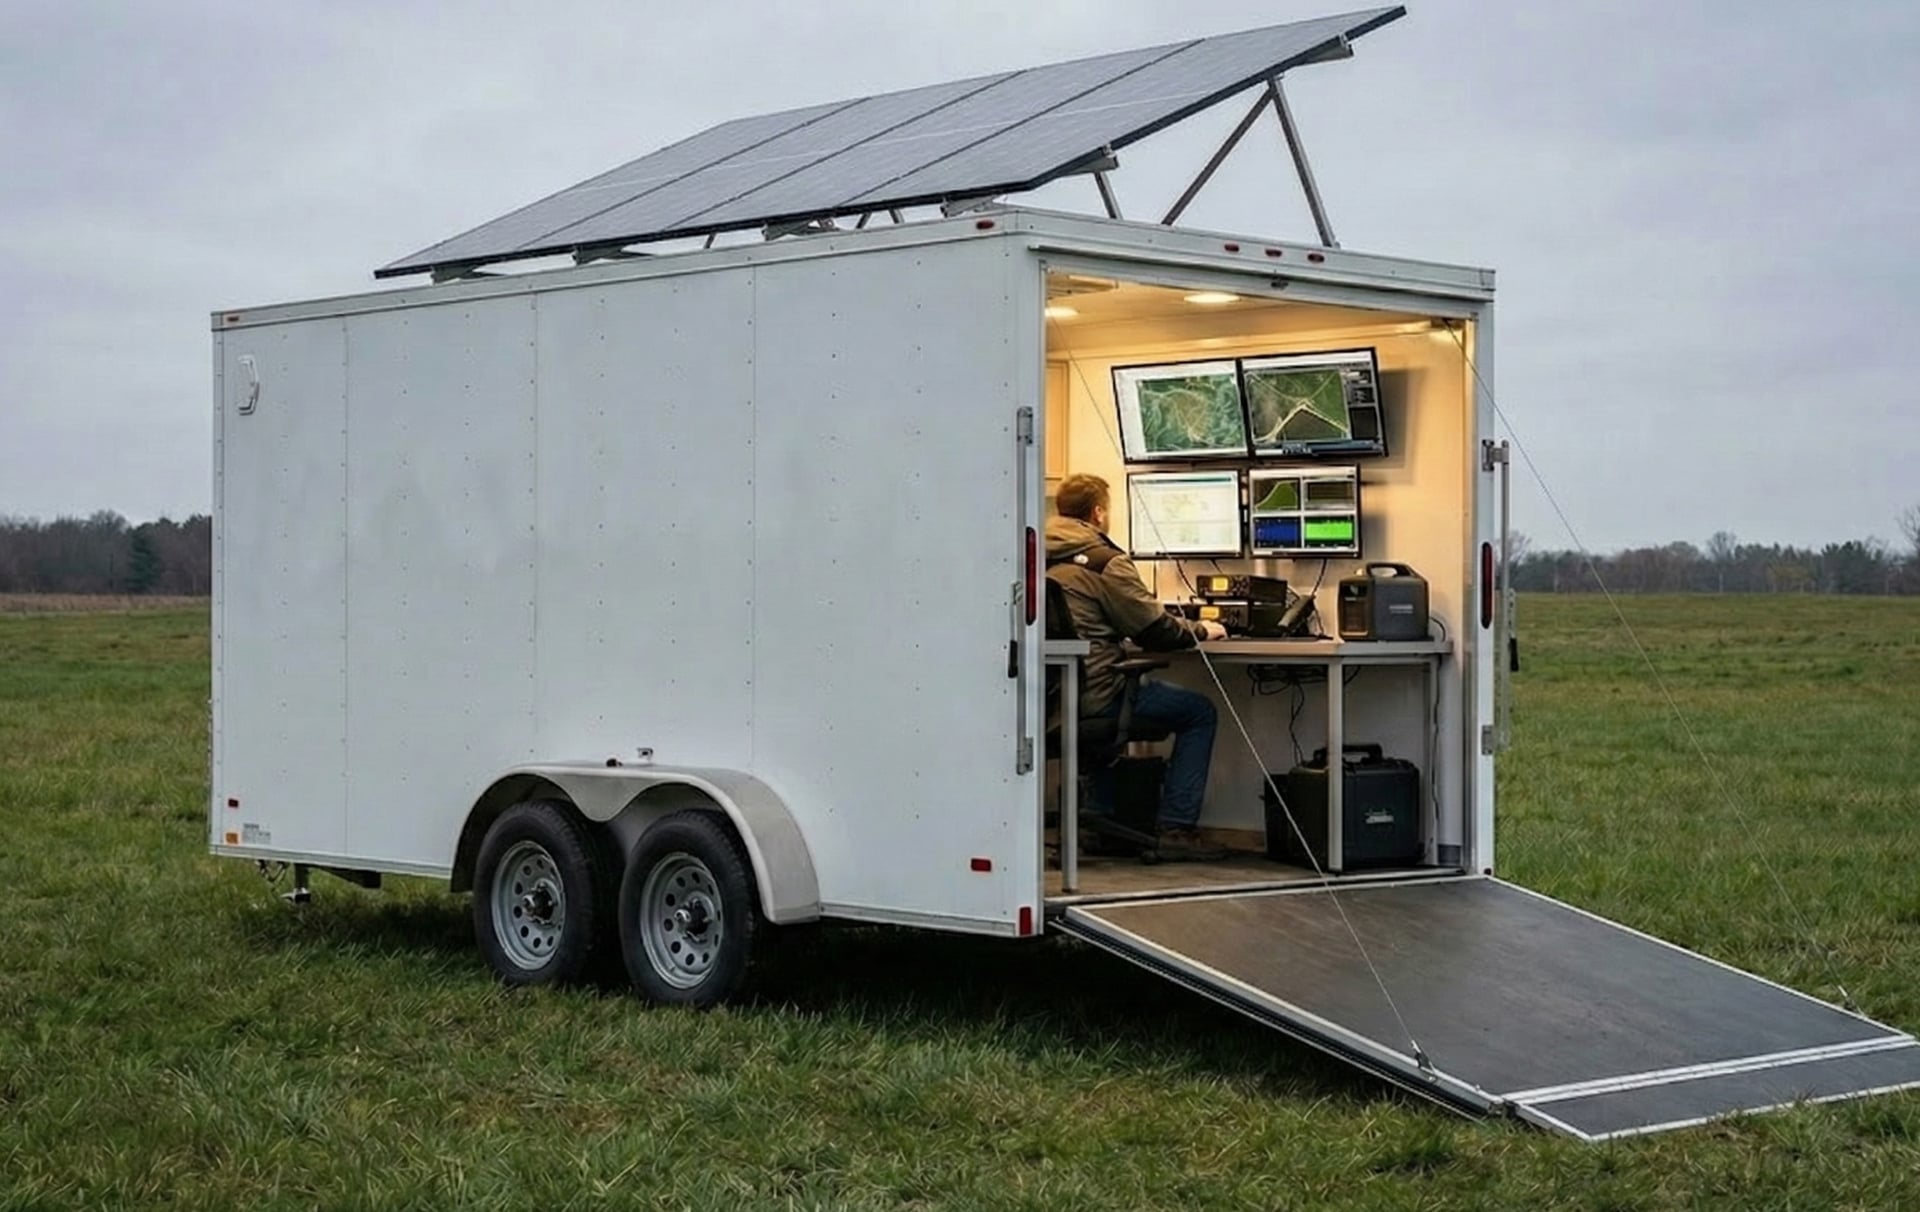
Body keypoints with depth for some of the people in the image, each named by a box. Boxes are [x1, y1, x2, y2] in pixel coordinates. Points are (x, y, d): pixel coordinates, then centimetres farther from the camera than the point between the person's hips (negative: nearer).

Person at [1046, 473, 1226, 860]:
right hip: (1094, 694, -8)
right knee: (1199, 712, 9)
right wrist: (1200, 631, 13)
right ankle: (1176, 829, 3)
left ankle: (1104, 818, 38)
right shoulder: (1104, 562, -10)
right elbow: (1154, 629, -7)